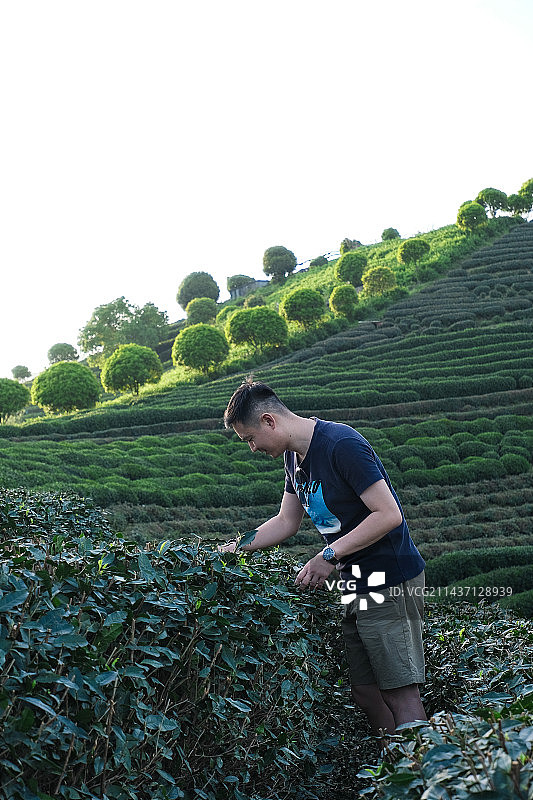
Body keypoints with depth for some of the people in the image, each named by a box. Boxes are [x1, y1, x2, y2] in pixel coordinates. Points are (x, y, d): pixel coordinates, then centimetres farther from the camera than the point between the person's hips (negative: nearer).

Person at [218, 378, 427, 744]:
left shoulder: (341, 445, -20)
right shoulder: (294, 456, 9)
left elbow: (389, 514, -22)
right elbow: (286, 522, 19)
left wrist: (329, 556, -19)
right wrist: (235, 548, 9)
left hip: (390, 580, -9)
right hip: (356, 584, 9)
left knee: (400, 692, -6)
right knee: (366, 693, 10)